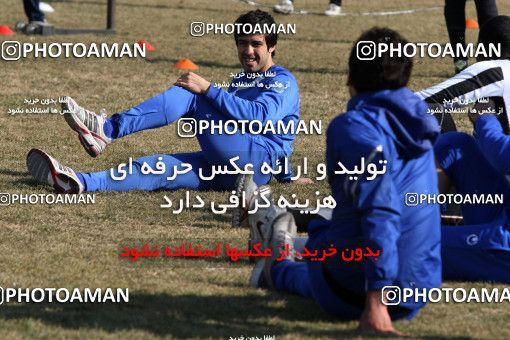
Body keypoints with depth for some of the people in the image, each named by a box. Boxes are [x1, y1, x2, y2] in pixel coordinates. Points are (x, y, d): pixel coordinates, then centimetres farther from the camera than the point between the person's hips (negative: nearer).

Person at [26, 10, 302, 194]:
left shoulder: (283, 82, 2)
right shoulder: (240, 81, 30)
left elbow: (259, 116, -18)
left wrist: (208, 90, -21)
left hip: (259, 161, -8)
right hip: (223, 169, 8)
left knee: (188, 96, -17)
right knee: (159, 167, -17)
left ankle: (108, 130, -31)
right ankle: (80, 183, -38)